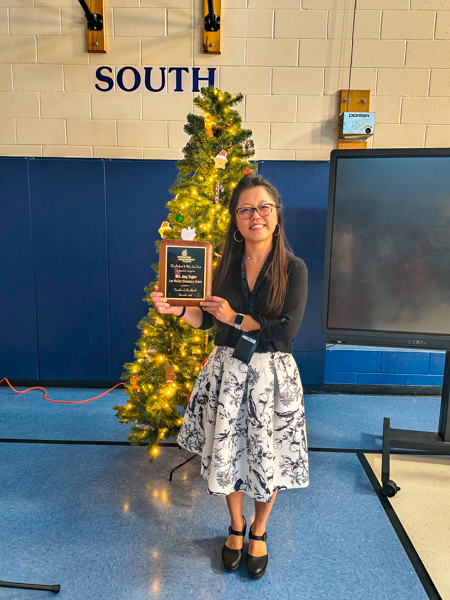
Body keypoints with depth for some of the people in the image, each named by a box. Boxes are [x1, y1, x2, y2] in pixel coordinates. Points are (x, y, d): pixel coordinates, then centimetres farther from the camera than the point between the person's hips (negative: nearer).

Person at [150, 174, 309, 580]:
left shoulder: (294, 269, -7)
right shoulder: (226, 265, 3)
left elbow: (287, 331, -16)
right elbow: (209, 320, 8)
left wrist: (236, 318, -15)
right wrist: (177, 309, -8)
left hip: (271, 374, -2)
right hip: (227, 371, 3)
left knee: (267, 457, 11)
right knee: (228, 453, 13)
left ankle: (258, 532, 40)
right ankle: (236, 528, 42)